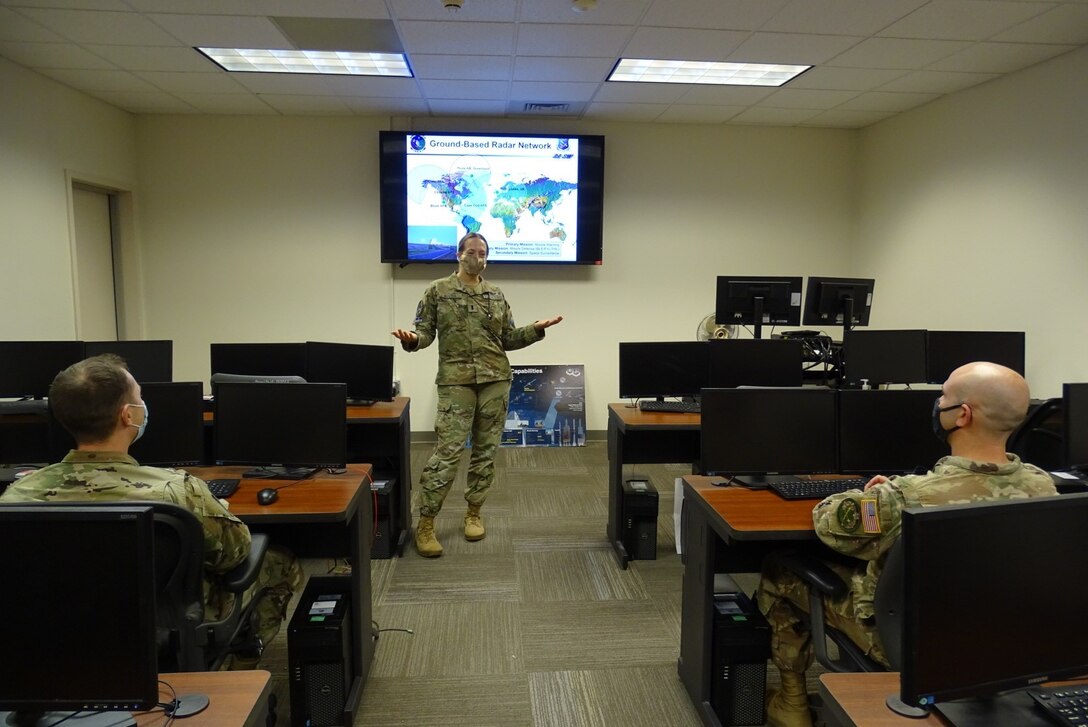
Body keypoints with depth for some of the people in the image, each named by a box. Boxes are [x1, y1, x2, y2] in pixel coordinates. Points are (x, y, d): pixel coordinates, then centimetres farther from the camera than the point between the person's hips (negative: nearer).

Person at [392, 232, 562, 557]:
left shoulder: (496, 295, 13)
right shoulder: (437, 291, 4)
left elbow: (508, 339, 14)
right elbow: (425, 332, 1)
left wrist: (536, 329, 1)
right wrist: (411, 339, -20)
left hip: (496, 380, 4)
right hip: (456, 381, -4)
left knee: (486, 450, 8)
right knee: (448, 451, -9)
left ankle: (473, 512, 22)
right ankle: (426, 523, -1)